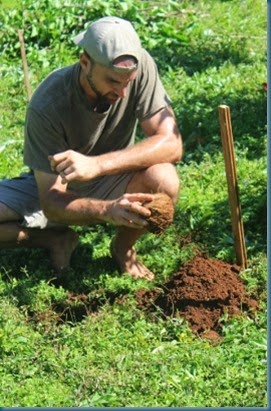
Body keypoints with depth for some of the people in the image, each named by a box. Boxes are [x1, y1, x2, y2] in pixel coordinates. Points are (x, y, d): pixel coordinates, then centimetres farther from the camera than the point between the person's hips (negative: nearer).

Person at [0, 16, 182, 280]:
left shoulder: (140, 67, -25)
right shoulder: (47, 106, -31)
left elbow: (171, 143, -28)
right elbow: (52, 202, -29)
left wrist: (97, 164, -41)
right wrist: (107, 210, -51)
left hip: (109, 184, 1)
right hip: (55, 189, -1)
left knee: (164, 180, -33)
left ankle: (123, 248, -1)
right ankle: (57, 239, 2)